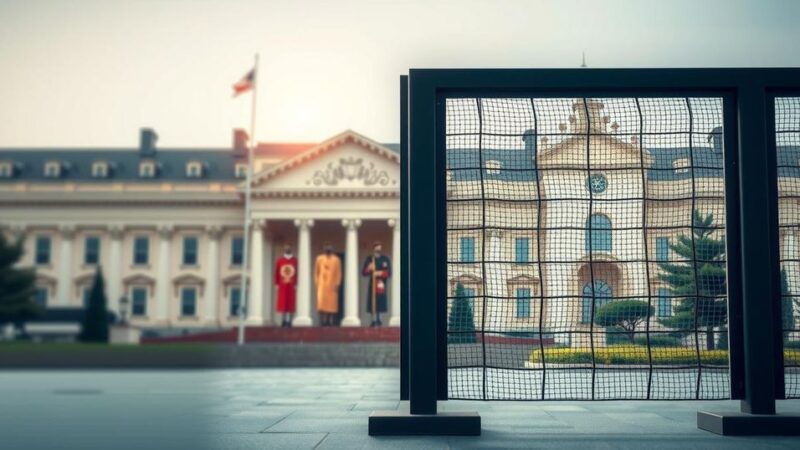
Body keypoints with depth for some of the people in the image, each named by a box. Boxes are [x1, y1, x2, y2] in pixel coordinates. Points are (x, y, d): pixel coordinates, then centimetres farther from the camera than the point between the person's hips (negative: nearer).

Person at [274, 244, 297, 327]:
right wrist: (277, 284, 1)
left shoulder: (295, 260, 2)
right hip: (282, 285, 1)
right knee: (282, 303, 1)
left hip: (292, 285, -1)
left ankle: (289, 320, 3)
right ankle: (284, 320, 8)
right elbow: (276, 273, 6)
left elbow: (298, 272, 0)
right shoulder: (279, 260, 4)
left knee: (291, 303, -1)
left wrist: (296, 284, -5)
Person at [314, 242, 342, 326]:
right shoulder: (319, 259, 7)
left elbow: (339, 273, 2)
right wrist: (317, 283, 1)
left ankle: (330, 323, 2)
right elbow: (316, 272, 9)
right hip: (322, 285, 0)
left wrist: (337, 284, -6)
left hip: (332, 286, 0)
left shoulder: (336, 260, 3)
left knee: (332, 304, -1)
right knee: (321, 304, -8)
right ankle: (322, 323, -7)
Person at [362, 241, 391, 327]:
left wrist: (381, 273, -17)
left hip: (381, 283, 0)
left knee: (380, 302, 0)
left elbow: (389, 272, -1)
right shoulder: (369, 259, 4)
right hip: (372, 283, 0)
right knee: (372, 303, -3)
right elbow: (363, 272, 2)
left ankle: (378, 320, 10)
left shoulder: (385, 259, 4)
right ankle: (374, 320, 3)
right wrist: (368, 269, -18)